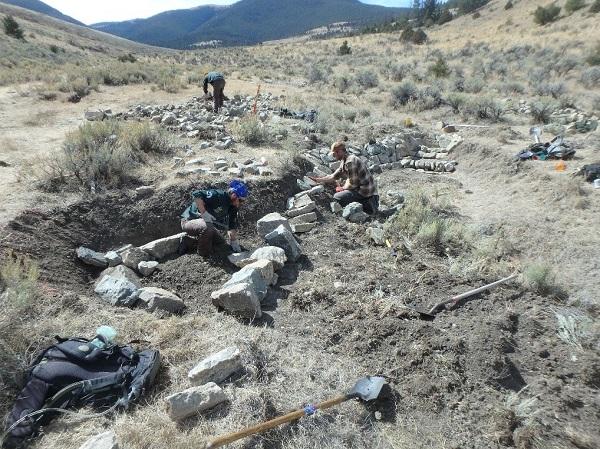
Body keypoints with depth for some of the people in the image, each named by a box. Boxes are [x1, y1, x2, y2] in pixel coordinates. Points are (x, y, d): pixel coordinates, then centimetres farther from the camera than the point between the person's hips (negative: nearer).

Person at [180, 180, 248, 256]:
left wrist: (234, 243, -2)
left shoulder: (233, 207, -1)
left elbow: (232, 227, 5)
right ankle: (203, 254, -17)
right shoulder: (218, 195, -28)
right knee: (207, 227, -39)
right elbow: (195, 194, -37)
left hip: (205, 222, 9)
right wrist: (204, 213, -39)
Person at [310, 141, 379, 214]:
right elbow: (334, 176, 18)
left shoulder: (350, 161, -21)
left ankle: (367, 205, -7)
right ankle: (368, 202, 14)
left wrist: (342, 188, -3)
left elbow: (352, 184, -21)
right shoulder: (344, 162, 11)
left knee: (337, 198, -11)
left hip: (365, 191, -10)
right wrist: (318, 180, 12)